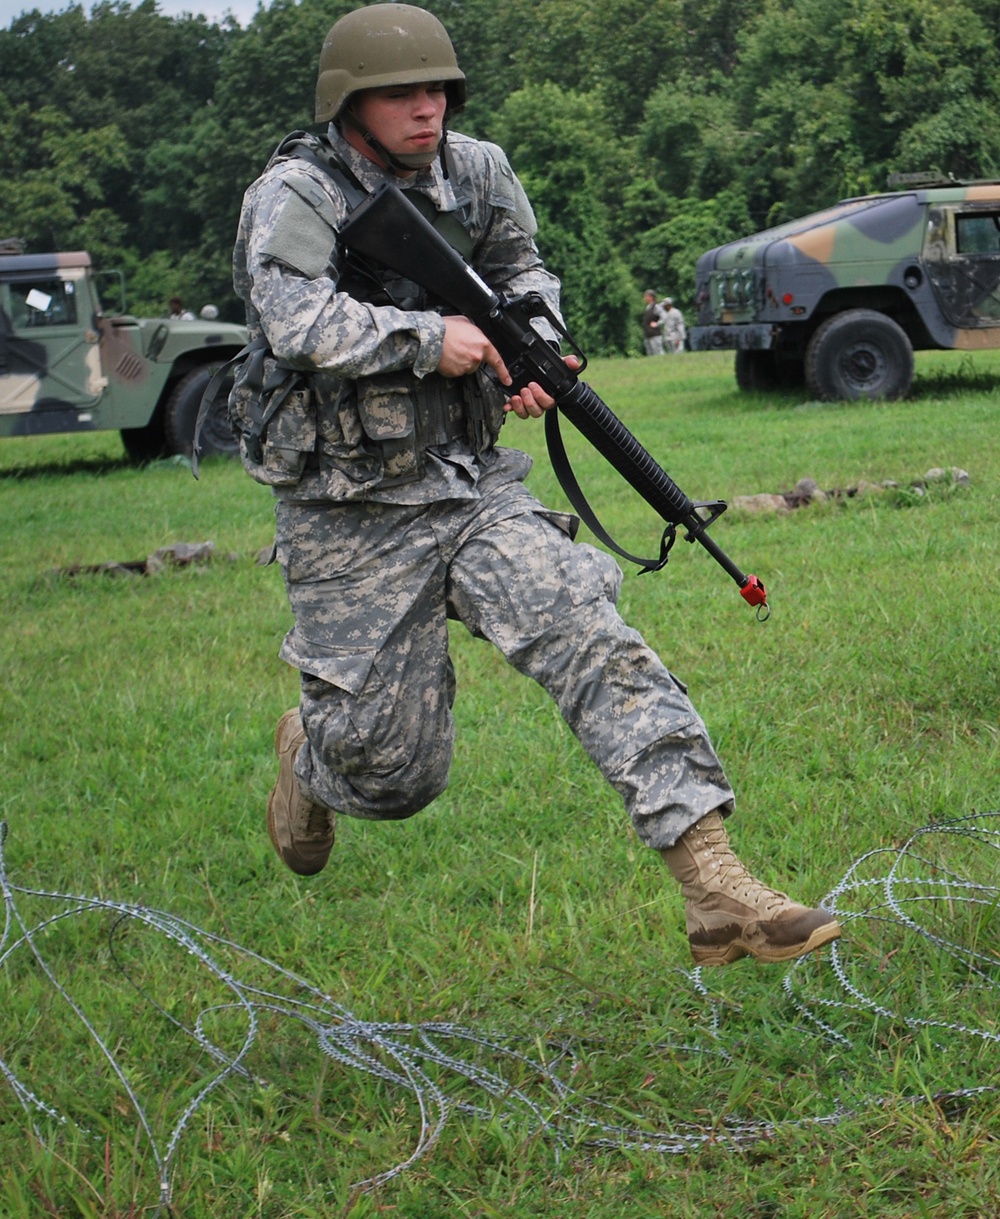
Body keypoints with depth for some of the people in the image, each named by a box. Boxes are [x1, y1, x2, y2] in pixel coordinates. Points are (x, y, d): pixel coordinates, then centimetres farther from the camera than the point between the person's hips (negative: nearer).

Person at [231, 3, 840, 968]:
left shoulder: (476, 174, 4)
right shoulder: (293, 196, -13)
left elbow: (523, 273, 22)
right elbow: (298, 321, -31)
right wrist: (429, 337, -24)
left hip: (475, 491, 4)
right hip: (352, 527, -4)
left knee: (596, 644, -18)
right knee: (395, 775, 5)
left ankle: (715, 890, -23)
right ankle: (308, 756, 44)